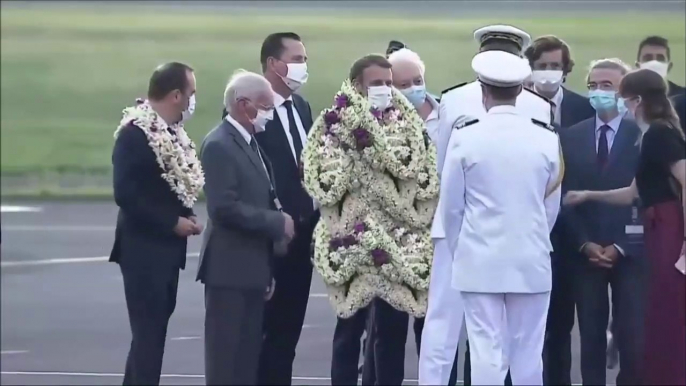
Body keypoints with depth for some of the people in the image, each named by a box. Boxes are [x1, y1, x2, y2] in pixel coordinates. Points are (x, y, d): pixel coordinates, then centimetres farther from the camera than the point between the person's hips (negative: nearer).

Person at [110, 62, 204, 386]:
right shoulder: (135, 132, -18)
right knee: (148, 332, -7)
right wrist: (173, 222, -19)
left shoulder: (172, 131, 9)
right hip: (144, 248, -9)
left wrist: (185, 217, -2)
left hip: (167, 246, 9)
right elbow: (126, 194, -23)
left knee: (154, 328, 14)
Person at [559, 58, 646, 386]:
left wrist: (620, 247, -10)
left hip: (629, 252, -2)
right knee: (591, 338, 4)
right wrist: (584, 244, -6)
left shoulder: (642, 135, -1)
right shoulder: (572, 137, 8)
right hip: (585, 253, 3)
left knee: (633, 340, -5)